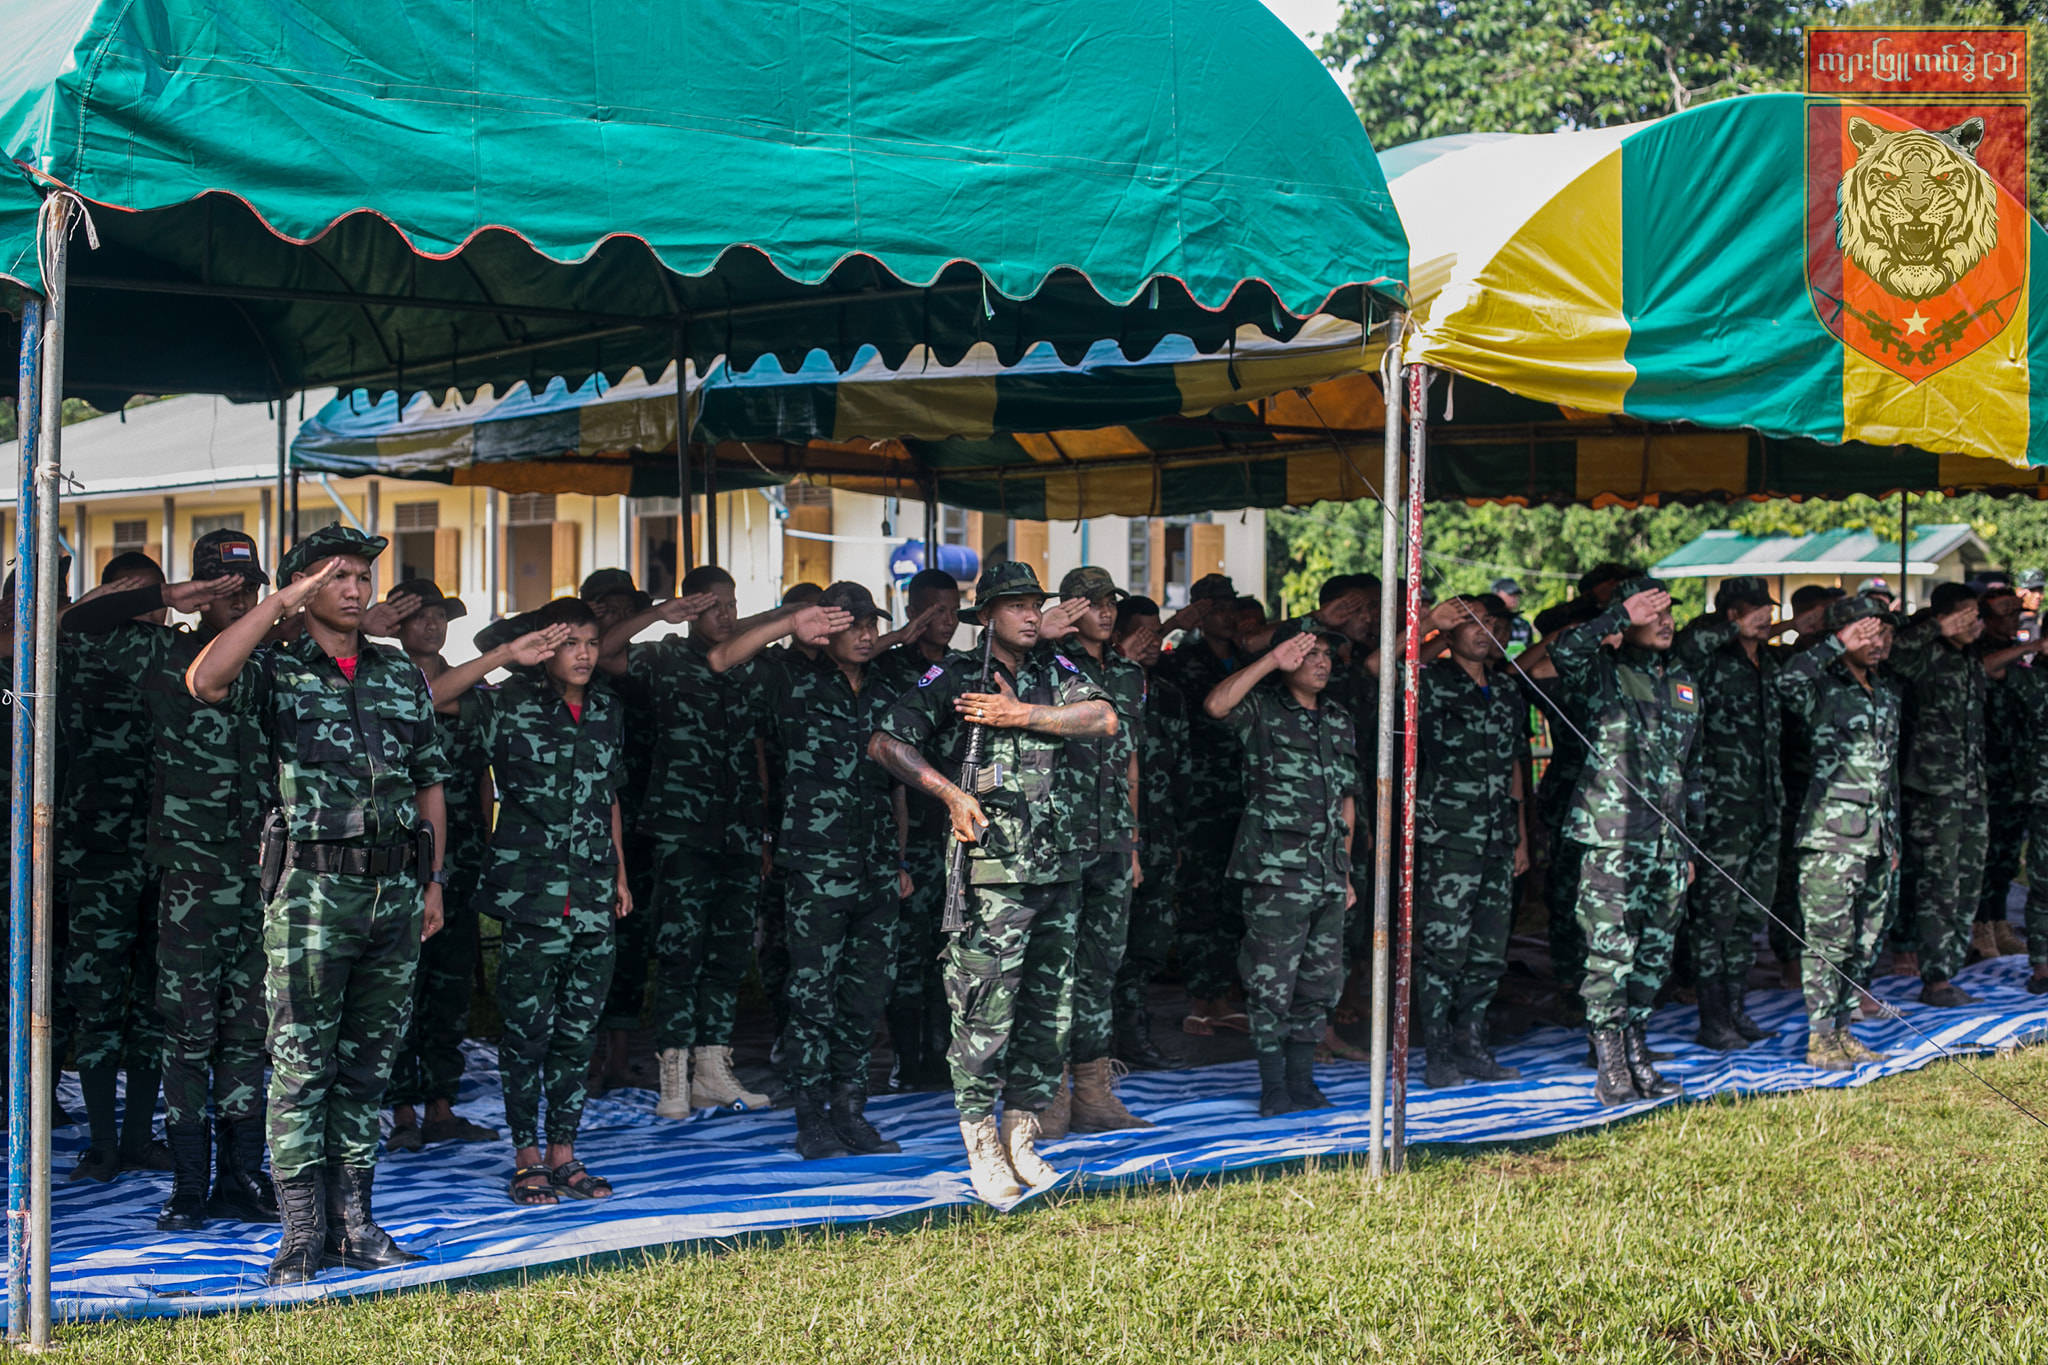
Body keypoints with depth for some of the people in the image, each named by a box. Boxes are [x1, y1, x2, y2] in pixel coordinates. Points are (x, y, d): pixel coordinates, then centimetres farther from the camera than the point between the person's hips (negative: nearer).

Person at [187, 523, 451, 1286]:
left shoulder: (403, 677, 14)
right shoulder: (278, 671, 1)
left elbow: (429, 785, 17)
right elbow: (204, 680, -21)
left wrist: (433, 881, 12)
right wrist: (280, 604, -15)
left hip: (394, 888, 4)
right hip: (312, 887, -4)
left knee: (369, 1064, 8)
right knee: (301, 1065, -4)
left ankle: (352, 1221, 15)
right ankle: (302, 1234, 0)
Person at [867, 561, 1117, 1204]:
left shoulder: (1053, 672, 14)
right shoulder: (952, 679, 0)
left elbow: (1103, 718, -2)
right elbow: (886, 744, -4)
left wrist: (1021, 714, -10)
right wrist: (951, 794, -11)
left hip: (1058, 867, 5)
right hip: (992, 870, -5)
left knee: (1049, 1011, 8)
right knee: (986, 1012, -5)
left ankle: (1021, 1141, 19)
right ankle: (982, 1151, 5)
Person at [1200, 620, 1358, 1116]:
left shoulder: (1341, 723, 17)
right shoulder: (1262, 712, -1)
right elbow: (1216, 705, -24)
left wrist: (1345, 872, 19)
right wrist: (1272, 661, -21)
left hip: (1327, 876, 6)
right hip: (1276, 872, -6)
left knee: (1321, 983, 9)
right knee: (1272, 983, -3)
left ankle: (1301, 1080, 20)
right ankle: (1273, 1088, 5)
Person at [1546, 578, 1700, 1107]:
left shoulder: (1683, 680, 18)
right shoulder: (1603, 674, -2)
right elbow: (1565, 650, -27)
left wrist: (1686, 844, 21)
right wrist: (1623, 615, -18)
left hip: (1665, 838, 7)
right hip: (1613, 836, -6)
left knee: (1655, 954, 9)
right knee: (1612, 951, -8)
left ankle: (1636, 1055, 19)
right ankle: (1610, 1071, -3)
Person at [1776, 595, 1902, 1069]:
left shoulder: (1890, 691, 16)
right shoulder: (1822, 688, -7)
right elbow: (1785, 681, -33)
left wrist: (1893, 836, 22)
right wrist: (1839, 646, -26)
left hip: (1875, 835, 7)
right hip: (1831, 834, -7)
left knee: (1864, 940, 10)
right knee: (1829, 937, -6)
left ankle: (1842, 1030, 19)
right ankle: (1819, 1037, 0)